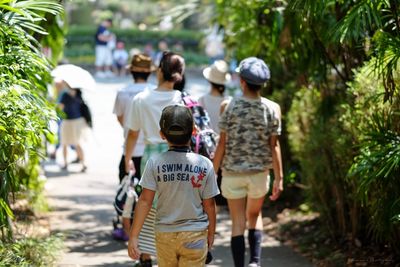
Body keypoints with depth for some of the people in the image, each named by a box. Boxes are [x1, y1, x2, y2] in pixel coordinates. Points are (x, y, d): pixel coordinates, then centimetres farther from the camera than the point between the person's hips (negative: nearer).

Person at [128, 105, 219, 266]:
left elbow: (145, 201, -10)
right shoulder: (204, 164, -9)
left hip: (164, 234, 1)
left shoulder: (155, 163, -9)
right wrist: (211, 233, 12)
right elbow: (209, 204, -3)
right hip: (195, 235, -1)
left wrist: (134, 236, -5)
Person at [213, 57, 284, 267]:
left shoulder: (229, 106, -10)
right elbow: (274, 146, -5)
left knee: (238, 222, 7)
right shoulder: (272, 108, -6)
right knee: (255, 216, 22)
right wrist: (279, 177, 0)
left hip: (233, 172, -2)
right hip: (260, 172, 2)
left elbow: (222, 143, -9)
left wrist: (213, 172, 0)